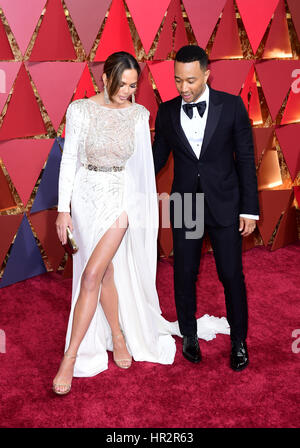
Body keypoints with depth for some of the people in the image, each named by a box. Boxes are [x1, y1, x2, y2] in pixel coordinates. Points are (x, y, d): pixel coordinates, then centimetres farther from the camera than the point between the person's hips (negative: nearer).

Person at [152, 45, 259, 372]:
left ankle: (239, 341, 27)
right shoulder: (166, 112, -1)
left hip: (224, 204, -1)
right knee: (184, 273, 11)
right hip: (184, 206, 2)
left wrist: (250, 209, -5)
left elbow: (245, 158, -4)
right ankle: (189, 335, 33)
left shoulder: (231, 106, -6)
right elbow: (158, 157, 8)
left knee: (232, 275, 5)